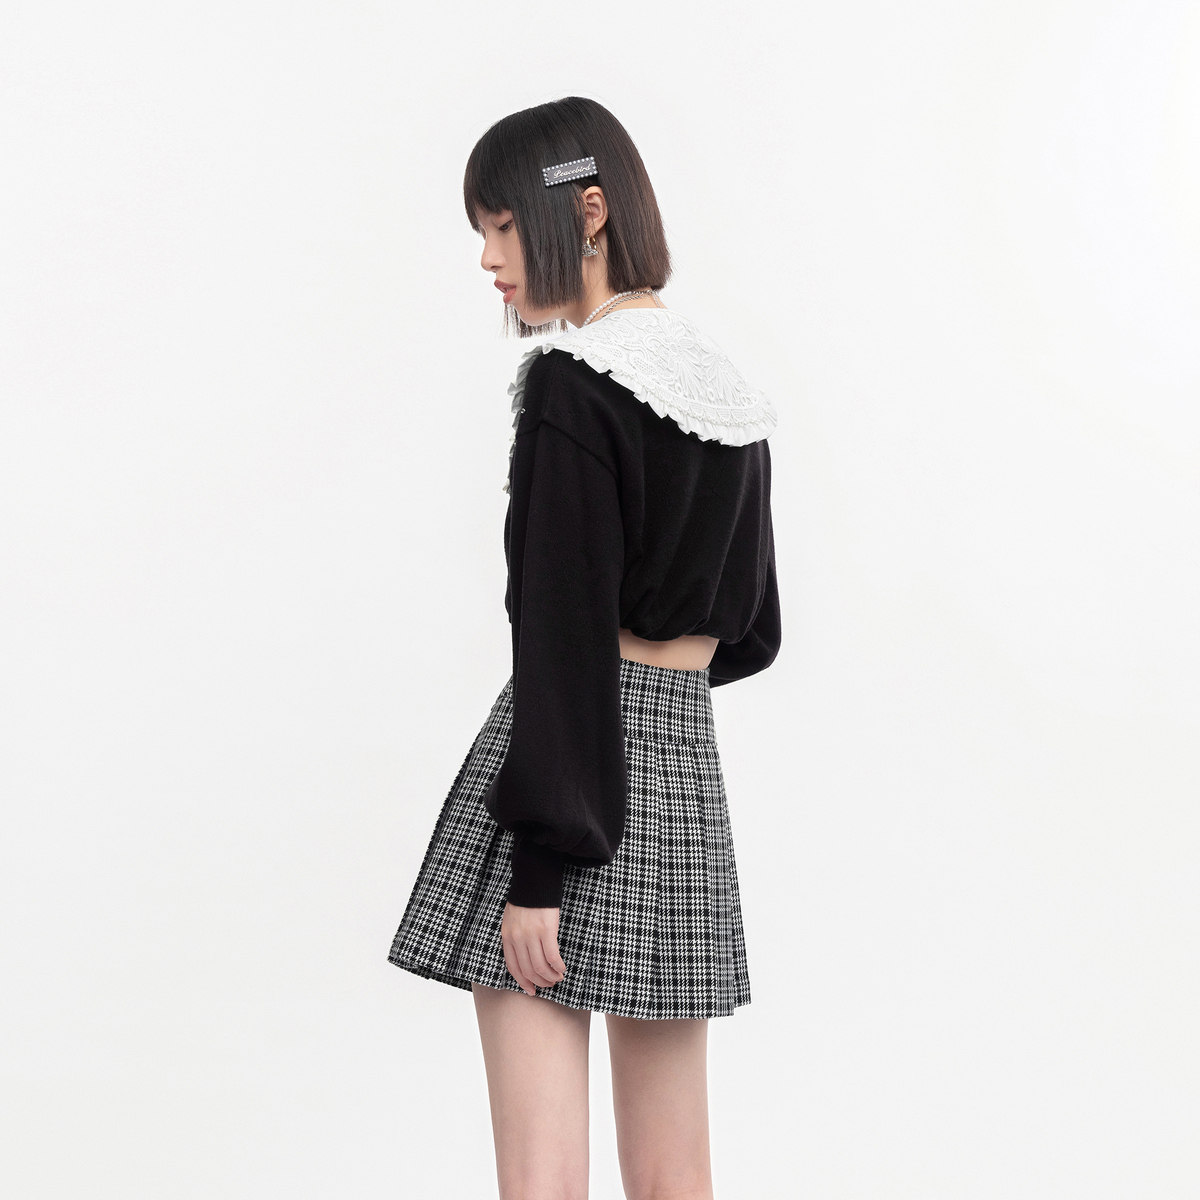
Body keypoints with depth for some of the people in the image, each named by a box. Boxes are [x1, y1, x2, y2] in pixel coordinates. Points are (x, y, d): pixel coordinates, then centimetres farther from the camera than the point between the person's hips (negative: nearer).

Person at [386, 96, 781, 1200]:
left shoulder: (573, 384, -11)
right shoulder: (728, 390, 12)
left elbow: (567, 637, -16)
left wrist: (538, 868, -16)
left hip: (580, 763, -8)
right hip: (689, 766, 8)